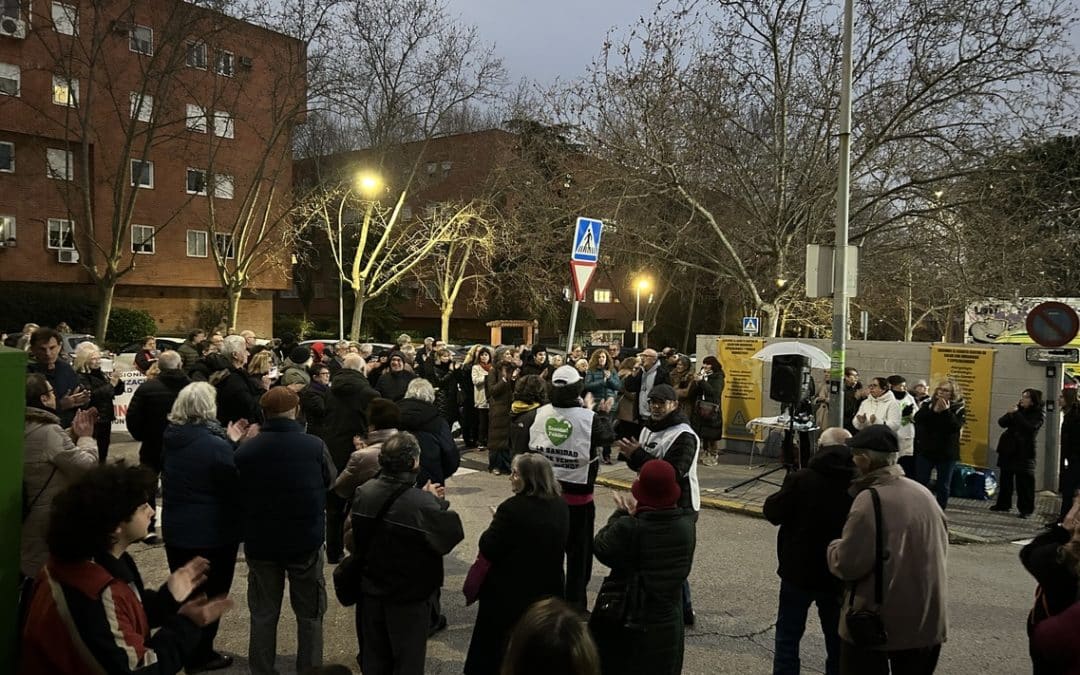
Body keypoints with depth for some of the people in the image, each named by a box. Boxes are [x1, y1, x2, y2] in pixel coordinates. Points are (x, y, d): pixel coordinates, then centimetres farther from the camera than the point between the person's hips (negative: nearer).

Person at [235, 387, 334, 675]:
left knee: (263, 614, 16)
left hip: (260, 542, 2)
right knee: (309, 614, 14)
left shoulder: (245, 450, -11)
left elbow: (237, 495, 2)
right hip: (306, 540, -1)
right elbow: (330, 484, 4)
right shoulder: (315, 446, -14)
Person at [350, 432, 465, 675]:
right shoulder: (422, 504, -29)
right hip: (409, 594, -5)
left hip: (371, 589, 6)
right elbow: (453, 533, -18)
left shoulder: (363, 493, -9)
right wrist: (436, 502, -3)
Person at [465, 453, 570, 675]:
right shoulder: (561, 507, -4)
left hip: (510, 592, -6)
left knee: (494, 649, 15)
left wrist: (496, 525, -2)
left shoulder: (513, 509, -26)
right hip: (548, 589, 6)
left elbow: (488, 550, -20)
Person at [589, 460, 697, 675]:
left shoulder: (629, 528, -26)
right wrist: (635, 515, 3)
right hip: (667, 623, 4)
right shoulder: (686, 525, -10)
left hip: (629, 621, -4)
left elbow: (601, 548, -10)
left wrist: (620, 514, 0)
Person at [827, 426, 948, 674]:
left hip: (875, 622, -6)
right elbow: (941, 546, 14)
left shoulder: (870, 499, -21)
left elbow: (847, 565, -21)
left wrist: (834, 547, 0)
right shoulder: (924, 494, 1)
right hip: (926, 622, 7)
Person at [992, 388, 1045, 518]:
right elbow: (1001, 422, 3)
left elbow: (1029, 427, -23)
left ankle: (1026, 509, 1)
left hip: (1024, 452, -5)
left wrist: (1017, 414, -20)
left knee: (1024, 482, -5)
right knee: (1005, 478, 13)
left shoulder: (1037, 415, -5)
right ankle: (1003, 503, 24)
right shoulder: (1017, 410, 9)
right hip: (1008, 449, 5)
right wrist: (1010, 414, -16)